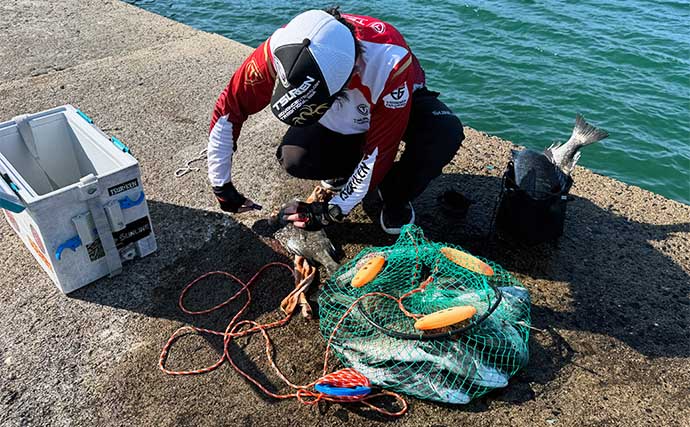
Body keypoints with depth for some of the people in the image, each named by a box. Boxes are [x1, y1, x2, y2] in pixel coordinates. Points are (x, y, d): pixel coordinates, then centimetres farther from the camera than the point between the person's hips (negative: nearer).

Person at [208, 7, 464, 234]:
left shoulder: (390, 63, -41)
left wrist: (334, 211, -25)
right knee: (294, 158, -27)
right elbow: (228, 109, -21)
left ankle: (395, 198, -5)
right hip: (337, 122, 2)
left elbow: (380, 150, -30)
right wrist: (221, 186, -15)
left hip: (397, 106, -2)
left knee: (445, 134, -34)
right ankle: (344, 170, 8)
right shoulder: (283, 48, -32)